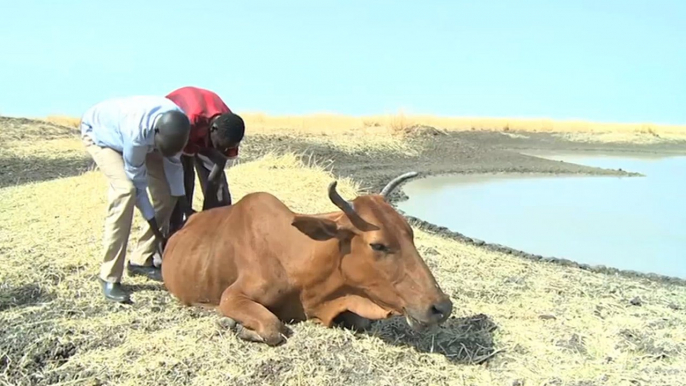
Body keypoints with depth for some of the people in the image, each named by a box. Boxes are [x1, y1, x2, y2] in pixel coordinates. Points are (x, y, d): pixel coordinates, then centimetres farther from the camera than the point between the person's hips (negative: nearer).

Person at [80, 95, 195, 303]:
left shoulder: (177, 126, -26)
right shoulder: (137, 132, -43)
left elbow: (173, 163, -8)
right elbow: (138, 184, -31)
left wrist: (184, 204, -7)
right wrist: (158, 233, -24)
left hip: (123, 130, 7)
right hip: (98, 132, -6)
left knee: (167, 191, -5)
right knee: (126, 190, -29)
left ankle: (141, 260, 10)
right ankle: (109, 277, -22)